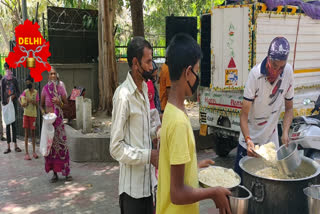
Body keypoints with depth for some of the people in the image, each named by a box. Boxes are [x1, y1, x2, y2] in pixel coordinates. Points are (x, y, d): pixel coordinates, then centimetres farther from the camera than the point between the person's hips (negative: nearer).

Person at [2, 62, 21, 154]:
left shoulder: (14, 80, 6)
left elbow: (18, 91, 8)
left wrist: (14, 96, -12)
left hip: (13, 103, 1)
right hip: (6, 103, -1)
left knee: (13, 124, 4)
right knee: (8, 124, 2)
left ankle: (15, 145, 8)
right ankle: (8, 147, 5)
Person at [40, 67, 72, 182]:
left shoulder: (61, 88, 1)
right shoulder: (45, 89, 1)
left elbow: (66, 104, 7)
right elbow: (41, 105, 9)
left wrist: (59, 103, -13)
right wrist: (44, 113, -10)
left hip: (59, 120, 0)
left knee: (62, 144, -3)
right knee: (50, 145, 3)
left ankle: (66, 172, 7)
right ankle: (55, 173, 13)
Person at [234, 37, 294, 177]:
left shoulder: (288, 72, -8)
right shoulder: (255, 74, -19)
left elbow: (289, 108, 4)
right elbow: (244, 114, -18)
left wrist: (285, 132, -12)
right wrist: (248, 140, -33)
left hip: (271, 140, 3)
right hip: (249, 140, -3)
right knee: (240, 176, 4)